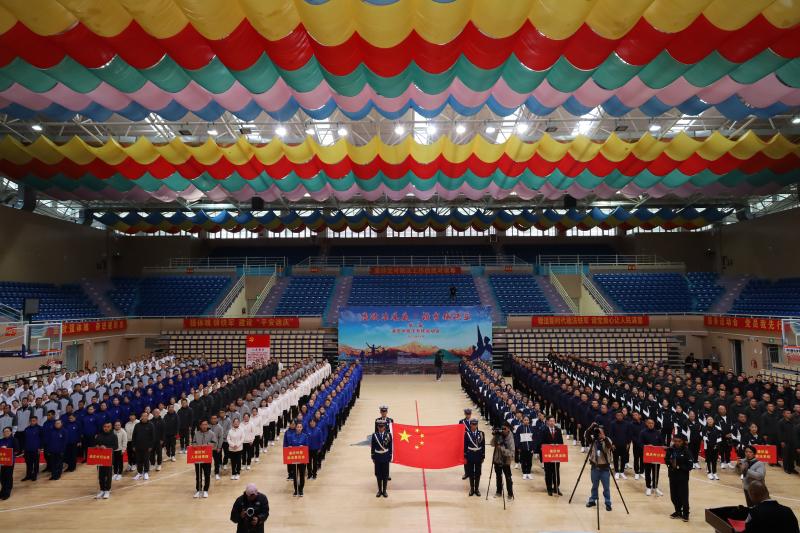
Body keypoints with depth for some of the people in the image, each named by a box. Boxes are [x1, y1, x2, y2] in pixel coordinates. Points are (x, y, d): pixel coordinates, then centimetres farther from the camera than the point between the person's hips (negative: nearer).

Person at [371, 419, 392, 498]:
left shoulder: (388, 435, -5)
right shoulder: (374, 435, -5)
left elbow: (390, 447, -1)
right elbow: (373, 447, 1)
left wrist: (390, 457, -1)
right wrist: (373, 457, 1)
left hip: (386, 458, 0)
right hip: (378, 458, 0)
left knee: (385, 475, 6)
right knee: (378, 474, 8)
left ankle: (384, 491, 18)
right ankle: (379, 490, 21)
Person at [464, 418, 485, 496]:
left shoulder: (481, 433, -2)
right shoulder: (467, 433, -7)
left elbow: (483, 446, 2)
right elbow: (465, 446, -3)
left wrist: (483, 457, 0)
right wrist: (464, 457, -5)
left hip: (478, 456, 1)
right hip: (470, 456, -1)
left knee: (478, 473, 8)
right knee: (471, 473, 7)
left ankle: (477, 489, 20)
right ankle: (472, 489, 19)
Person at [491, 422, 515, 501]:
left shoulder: (510, 439, -17)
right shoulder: (499, 435, -4)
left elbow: (511, 452, -21)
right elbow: (492, 444, -1)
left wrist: (501, 448, -29)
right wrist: (495, 436, -16)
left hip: (506, 461, -5)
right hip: (497, 459, 5)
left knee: (508, 478, 4)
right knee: (498, 477, 18)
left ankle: (510, 494, 19)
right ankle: (499, 492, 33)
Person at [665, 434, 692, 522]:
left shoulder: (686, 451, -13)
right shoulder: (670, 450, -2)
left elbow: (690, 466, -14)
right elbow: (666, 460, 8)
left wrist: (679, 467, -20)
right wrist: (670, 462, -12)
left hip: (683, 477, -4)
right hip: (672, 476, 4)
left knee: (683, 496, 1)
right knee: (674, 495, 12)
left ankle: (685, 514, 17)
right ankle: (678, 511, 30)